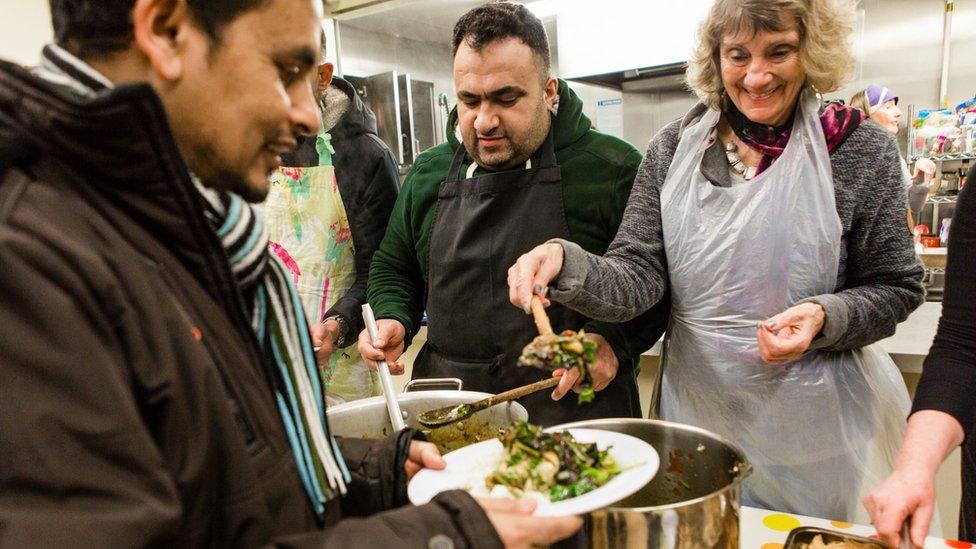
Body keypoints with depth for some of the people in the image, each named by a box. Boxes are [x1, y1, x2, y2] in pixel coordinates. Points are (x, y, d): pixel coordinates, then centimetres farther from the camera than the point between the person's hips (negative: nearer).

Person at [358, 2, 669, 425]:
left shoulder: (614, 168, -6)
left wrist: (613, 341, -15)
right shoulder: (428, 174, 7)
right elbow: (394, 270, 19)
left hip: (579, 407, -2)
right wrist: (393, 321, 0)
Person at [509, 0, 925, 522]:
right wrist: (565, 264, -29)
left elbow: (896, 287, 0)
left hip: (813, 423, -1)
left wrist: (825, 317, -20)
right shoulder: (674, 148, -3)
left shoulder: (861, 150, -7)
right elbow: (637, 277, -10)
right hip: (698, 409, 2)